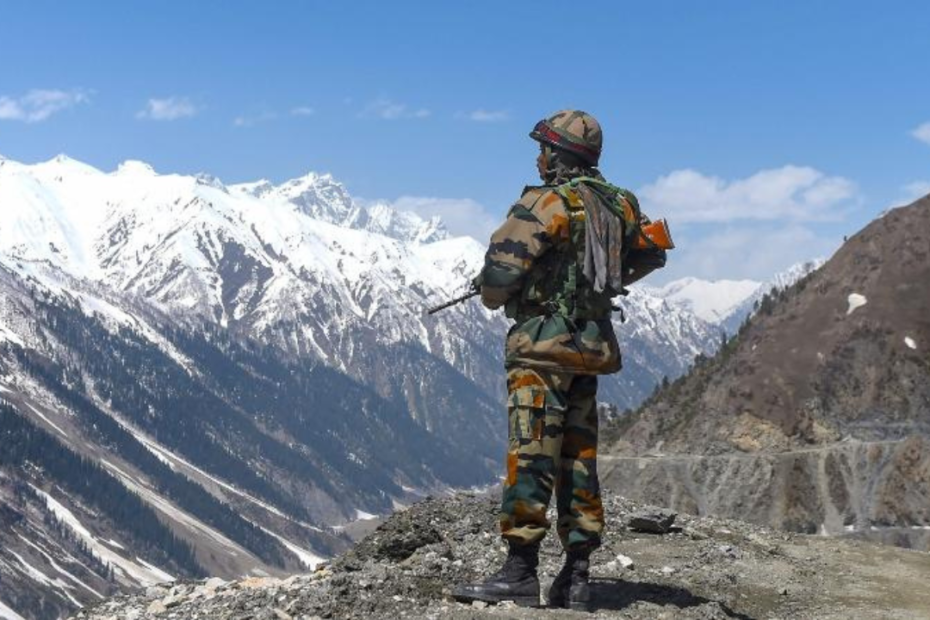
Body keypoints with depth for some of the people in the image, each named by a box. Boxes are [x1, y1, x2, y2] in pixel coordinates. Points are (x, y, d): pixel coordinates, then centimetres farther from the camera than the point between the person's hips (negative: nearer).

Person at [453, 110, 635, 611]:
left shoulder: (546, 203, -11)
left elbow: (499, 271, -15)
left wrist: (493, 296, 7)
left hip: (543, 346, -8)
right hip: (592, 346, 8)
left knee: (530, 457, -8)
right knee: (578, 461, 9)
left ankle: (520, 572, -10)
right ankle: (575, 579, 11)